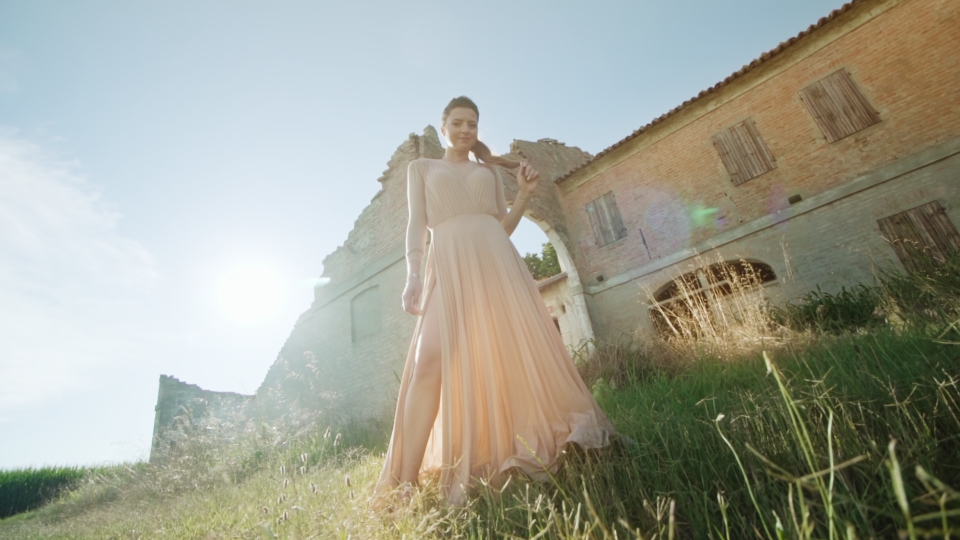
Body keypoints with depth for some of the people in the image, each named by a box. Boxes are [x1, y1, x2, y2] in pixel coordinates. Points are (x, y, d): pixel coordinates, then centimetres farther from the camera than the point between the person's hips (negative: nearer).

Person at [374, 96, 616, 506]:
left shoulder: (489, 170, 25)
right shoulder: (421, 168, 21)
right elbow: (417, 225, 9)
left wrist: (525, 194, 5)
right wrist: (412, 274, -5)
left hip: (496, 259, 3)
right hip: (448, 264, -2)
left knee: (520, 349, -6)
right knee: (429, 361, -16)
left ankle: (535, 444, 6)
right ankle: (405, 482, -11)